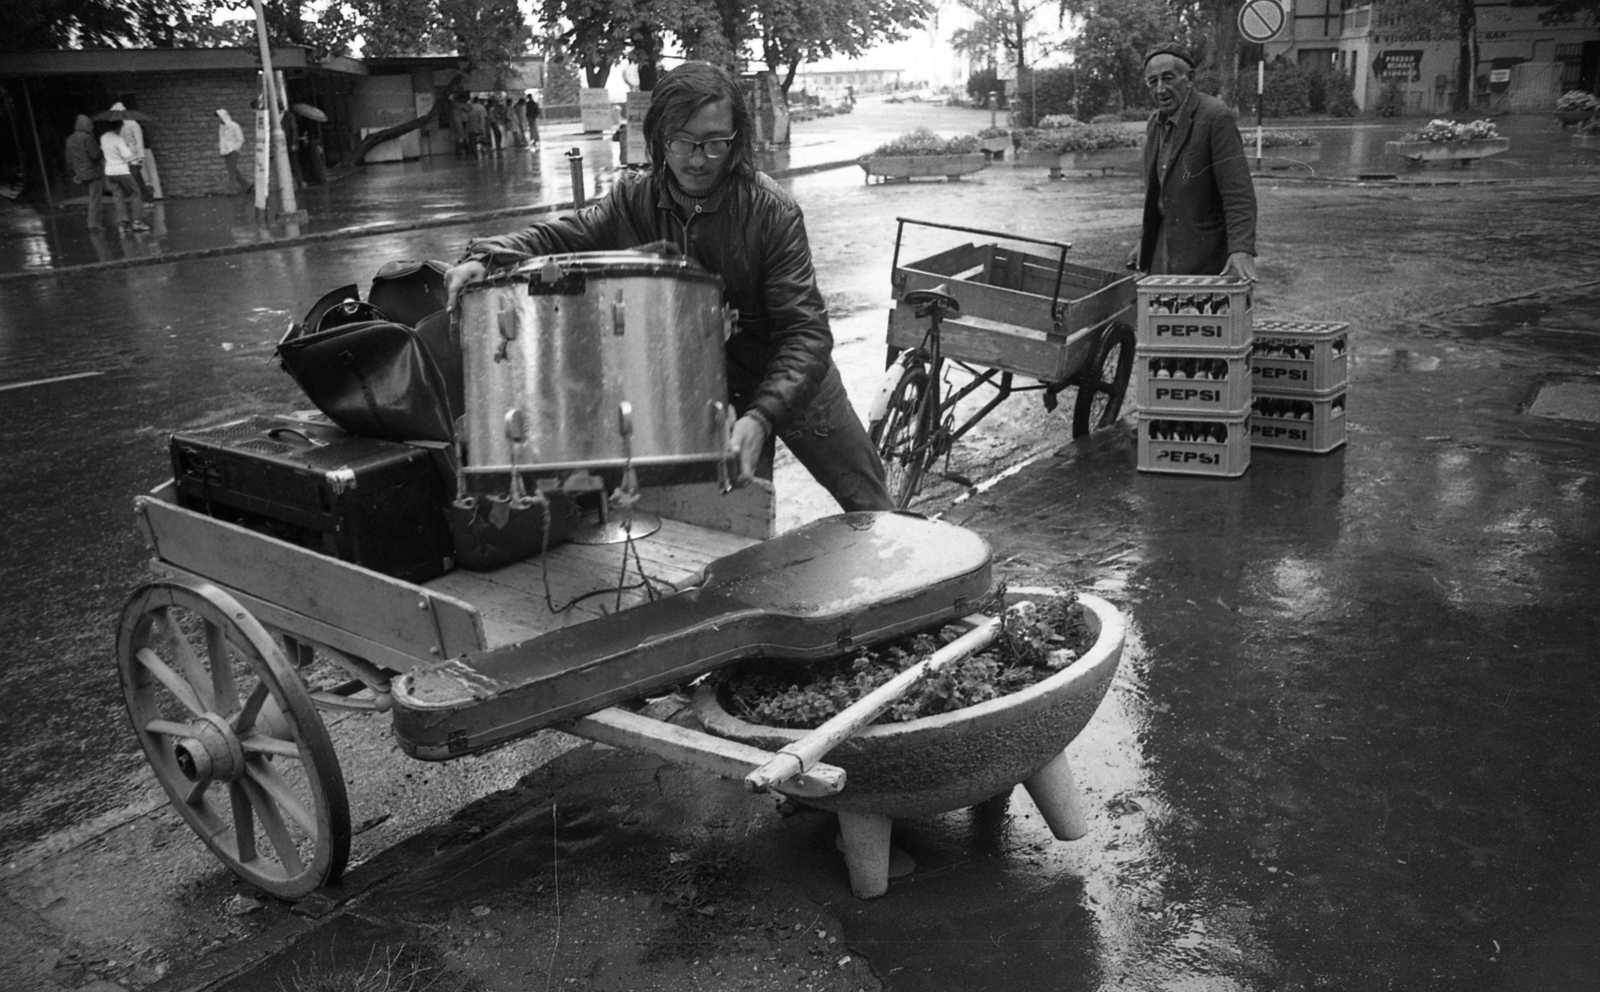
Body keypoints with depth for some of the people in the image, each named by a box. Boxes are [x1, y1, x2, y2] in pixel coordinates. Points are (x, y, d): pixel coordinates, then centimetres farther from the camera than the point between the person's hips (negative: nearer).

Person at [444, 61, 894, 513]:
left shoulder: (772, 212, -24)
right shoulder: (635, 200, -12)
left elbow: (806, 332, -29)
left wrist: (762, 417, -43)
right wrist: (484, 256, -32)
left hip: (790, 378, -2)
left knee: (871, 511, 10)